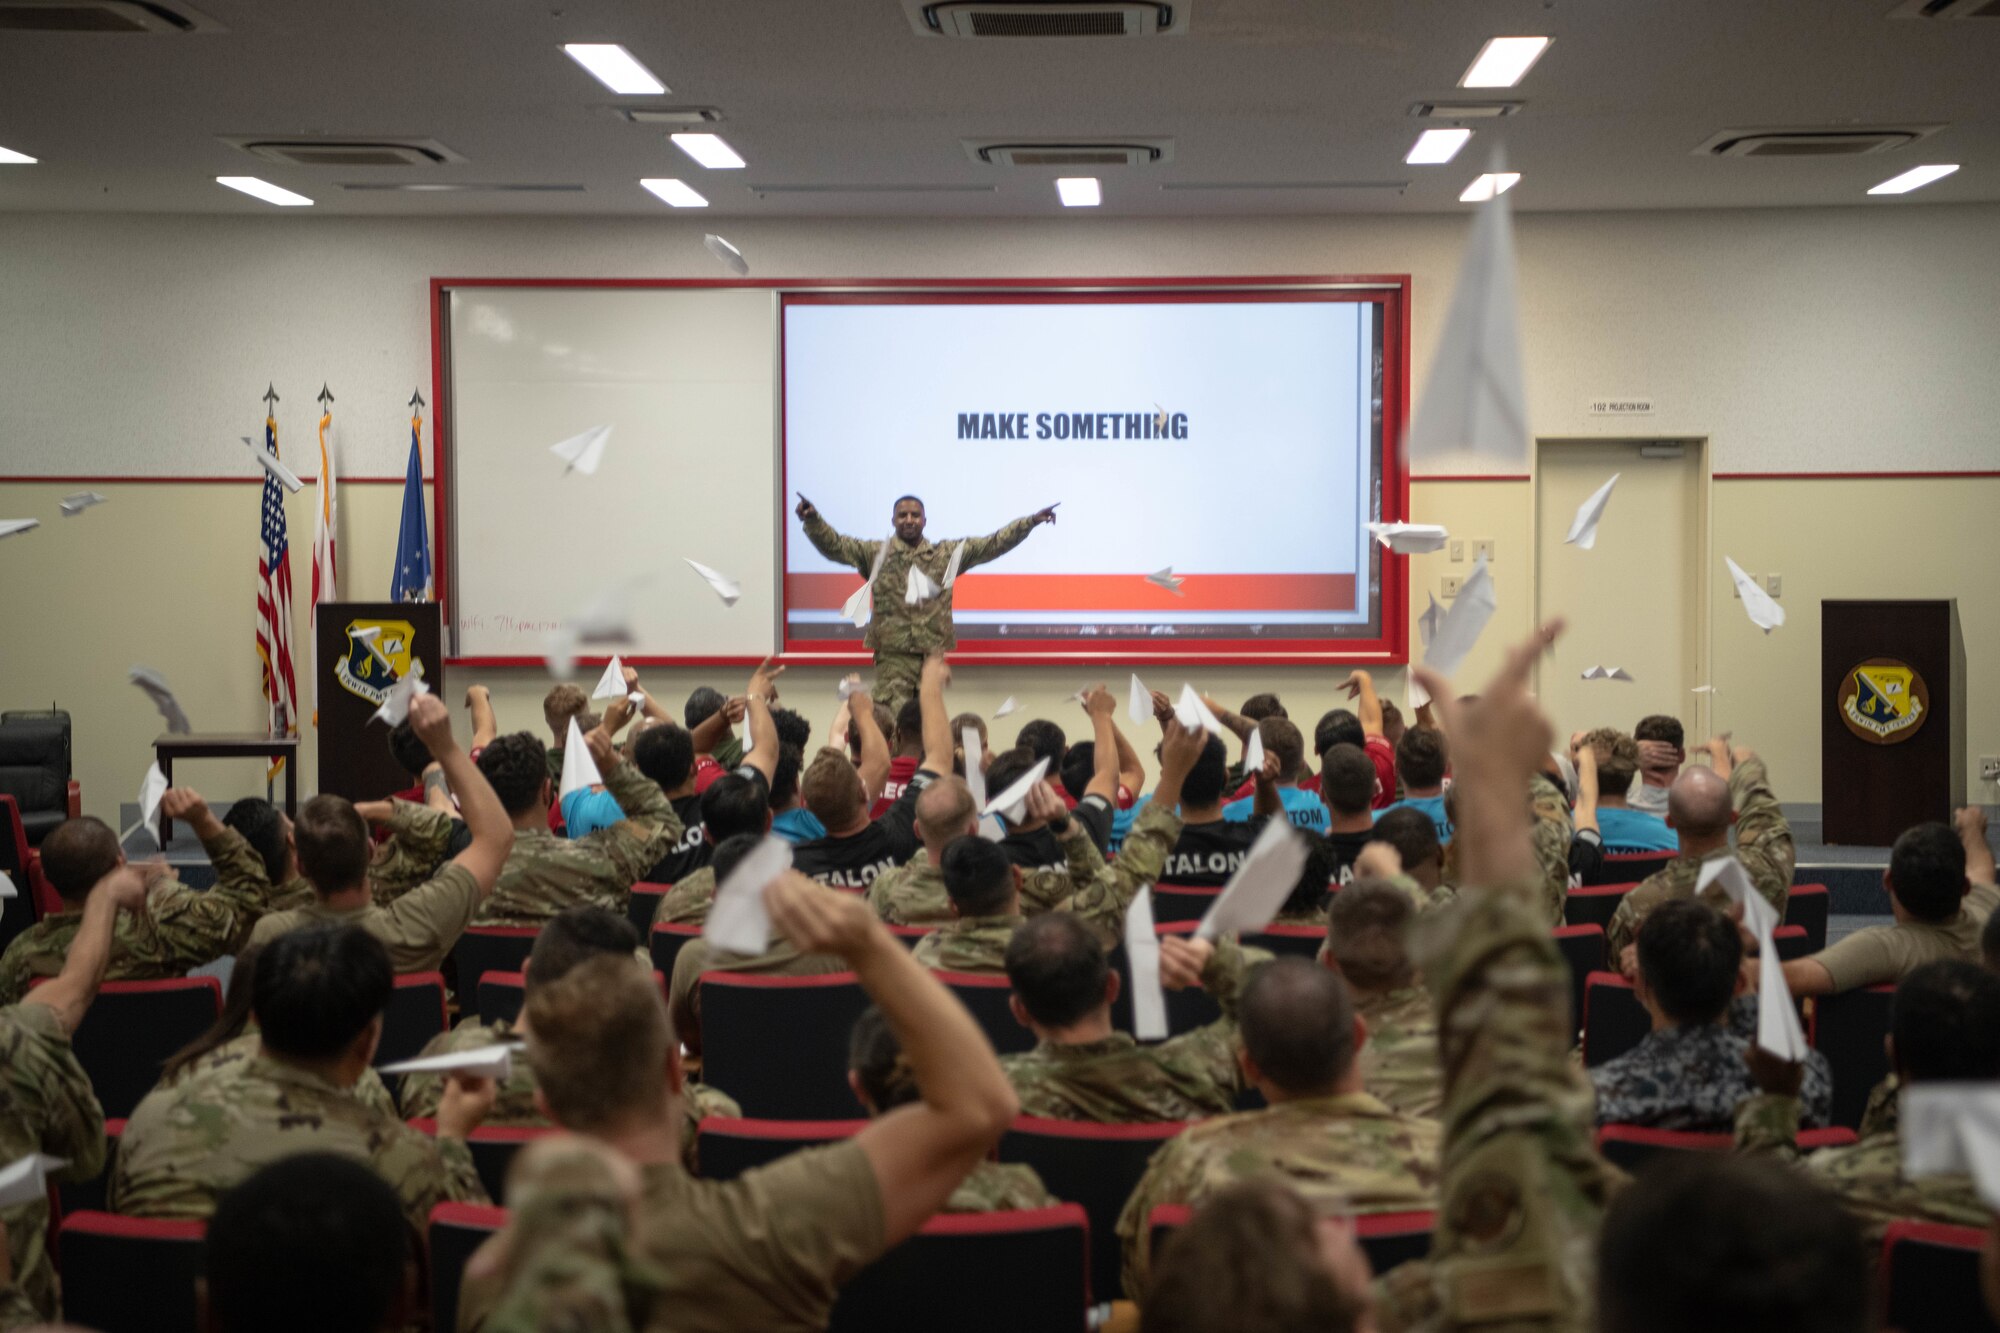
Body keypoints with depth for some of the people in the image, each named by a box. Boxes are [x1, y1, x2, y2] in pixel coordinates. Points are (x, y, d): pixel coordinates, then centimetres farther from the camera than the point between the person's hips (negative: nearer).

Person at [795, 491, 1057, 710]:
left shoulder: (947, 553, 12)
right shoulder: (876, 553, 7)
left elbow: (993, 544, 11)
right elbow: (833, 545, 0)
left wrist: (1031, 522, 5)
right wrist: (812, 520, -17)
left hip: (933, 653, 2)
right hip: (893, 655, -2)